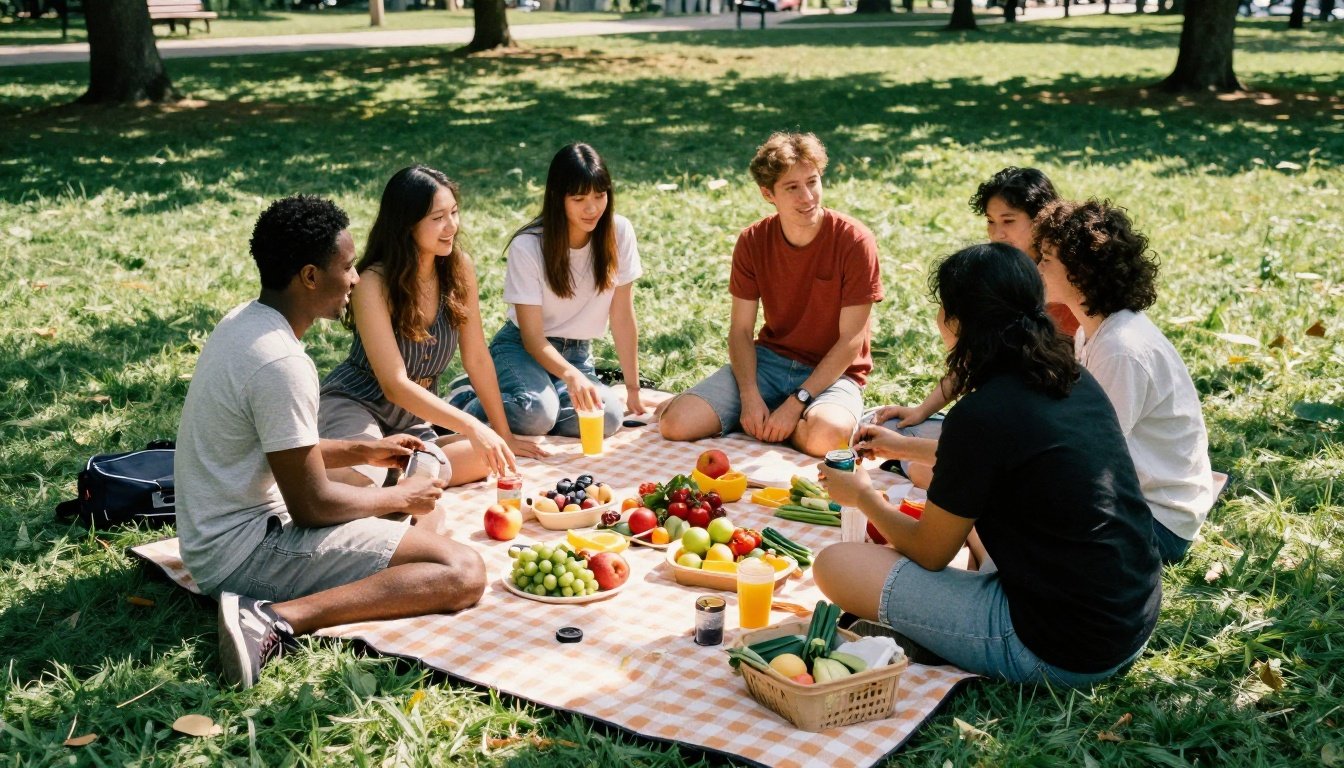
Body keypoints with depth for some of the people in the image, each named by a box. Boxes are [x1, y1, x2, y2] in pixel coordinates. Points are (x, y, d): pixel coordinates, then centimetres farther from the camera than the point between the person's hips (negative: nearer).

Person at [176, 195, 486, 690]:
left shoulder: (241, 323, 7)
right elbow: (312, 506, -19)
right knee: (463, 573, -18)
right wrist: (401, 497, -3)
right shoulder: (282, 363, -23)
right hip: (245, 551, -10)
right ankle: (278, 620, -24)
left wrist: (363, 452, 15)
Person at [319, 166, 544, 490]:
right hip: (354, 404, -7)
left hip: (413, 421, 7)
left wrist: (504, 435, 2)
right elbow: (395, 384, -25)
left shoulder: (459, 269, -7)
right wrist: (472, 426, -35)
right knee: (359, 481, -37)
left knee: (484, 459, -22)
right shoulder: (374, 283, -21)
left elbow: (477, 358, 1)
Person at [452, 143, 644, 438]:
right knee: (537, 413, -35)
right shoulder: (527, 246, -19)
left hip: (576, 353, 4)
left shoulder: (619, 232, -11)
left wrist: (633, 389, -5)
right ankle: (467, 404, -5)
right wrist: (570, 375, -40)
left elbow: (622, 315, -5)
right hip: (522, 348, -3)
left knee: (608, 418, -27)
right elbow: (533, 338, -20)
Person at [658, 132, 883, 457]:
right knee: (675, 424, -17)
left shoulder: (855, 242, -14)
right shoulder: (752, 241, -3)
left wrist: (796, 402, -20)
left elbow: (851, 340, -13)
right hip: (768, 359, 3)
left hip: (833, 372, -2)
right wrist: (750, 397, -17)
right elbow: (741, 330, -1)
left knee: (824, 436, -38)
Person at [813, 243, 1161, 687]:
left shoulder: (981, 415, -21)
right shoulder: (1077, 380, 3)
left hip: (1060, 653, -9)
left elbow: (930, 553, -7)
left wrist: (861, 495, 11)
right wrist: (904, 447, 33)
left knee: (836, 565, -7)